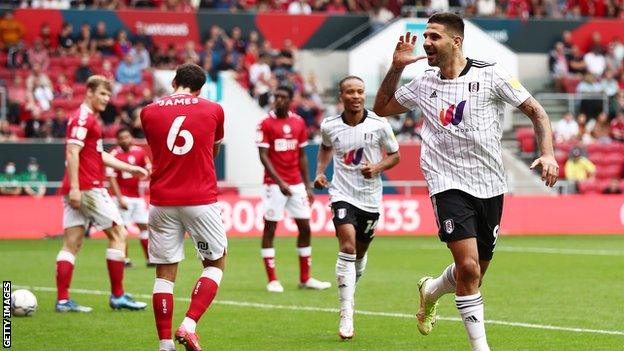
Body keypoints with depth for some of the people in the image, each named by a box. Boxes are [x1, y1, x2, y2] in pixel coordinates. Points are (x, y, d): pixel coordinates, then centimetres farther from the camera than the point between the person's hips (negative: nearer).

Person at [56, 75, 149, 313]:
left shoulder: (89, 119, 22)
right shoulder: (83, 118, -9)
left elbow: (99, 155, 28)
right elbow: (72, 152, -19)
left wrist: (130, 168, 25)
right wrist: (74, 187, -25)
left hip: (77, 190, 9)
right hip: (88, 188, -9)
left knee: (71, 244, 4)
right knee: (118, 234, -1)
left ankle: (63, 300, -1)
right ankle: (117, 296, 0)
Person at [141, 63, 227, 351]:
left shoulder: (149, 112, 5)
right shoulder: (213, 110, 3)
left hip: (162, 201, 2)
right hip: (201, 200, -2)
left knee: (165, 273, 7)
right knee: (216, 263, 12)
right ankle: (189, 325, -5)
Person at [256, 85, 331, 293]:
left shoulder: (299, 123, 8)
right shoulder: (267, 124, -5)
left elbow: (302, 156, 14)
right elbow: (263, 156, -10)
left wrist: (307, 186, 10)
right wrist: (279, 182, -19)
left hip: (296, 184, 5)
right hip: (274, 183, -5)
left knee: (305, 227, 5)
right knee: (270, 228, -3)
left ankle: (305, 278, 14)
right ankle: (272, 280, 1)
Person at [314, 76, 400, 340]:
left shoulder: (379, 125, -7)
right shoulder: (329, 126, -2)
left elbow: (394, 156, 5)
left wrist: (378, 168, -14)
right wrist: (320, 172, 6)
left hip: (370, 198, 2)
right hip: (342, 194, -2)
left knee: (360, 252, 15)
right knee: (347, 247, -21)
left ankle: (349, 292, 47)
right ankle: (346, 315, -22)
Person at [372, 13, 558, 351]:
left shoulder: (489, 75, -5)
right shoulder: (424, 84, 6)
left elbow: (535, 111, -1)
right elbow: (381, 108, 20)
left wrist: (547, 153, -16)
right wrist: (396, 68, 5)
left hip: (489, 186, 0)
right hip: (448, 184, 0)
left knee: (474, 273, 10)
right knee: (468, 266, -19)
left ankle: (430, 291, 43)